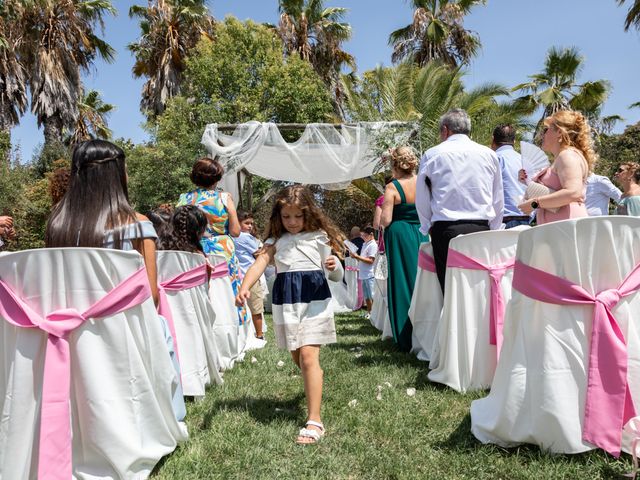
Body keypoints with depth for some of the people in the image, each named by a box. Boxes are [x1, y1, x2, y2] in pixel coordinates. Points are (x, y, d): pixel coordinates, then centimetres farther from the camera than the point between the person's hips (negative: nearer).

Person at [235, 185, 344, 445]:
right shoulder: (276, 240, 7)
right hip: (286, 302, 3)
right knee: (297, 357, 14)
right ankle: (314, 384, 46)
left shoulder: (318, 237, 3)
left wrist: (334, 266, -18)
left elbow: (337, 276, 6)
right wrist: (244, 287, -28)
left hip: (313, 299, -3)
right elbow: (260, 263, -10)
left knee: (308, 356, -13)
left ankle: (314, 421, -12)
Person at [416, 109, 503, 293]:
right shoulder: (489, 154, 12)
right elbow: (498, 201, 15)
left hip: (446, 230, -2)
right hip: (481, 229, 2)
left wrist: (428, 228, 23)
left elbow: (421, 200, 10)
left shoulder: (431, 155, 6)